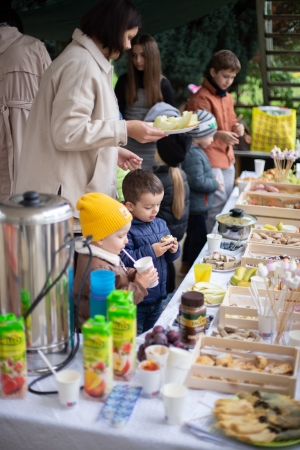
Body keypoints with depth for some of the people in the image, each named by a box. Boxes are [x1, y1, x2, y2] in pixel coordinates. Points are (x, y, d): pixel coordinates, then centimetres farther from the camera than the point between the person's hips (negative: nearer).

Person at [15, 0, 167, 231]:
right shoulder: (82, 64, -17)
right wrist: (126, 129, -18)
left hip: (75, 190, 10)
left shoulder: (89, 60, 16)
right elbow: (67, 133, -22)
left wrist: (113, 151, 15)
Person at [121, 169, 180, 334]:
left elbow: (168, 257, 14)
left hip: (157, 296, 7)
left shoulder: (160, 224, 5)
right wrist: (151, 251, -27)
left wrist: (173, 250, -8)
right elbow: (123, 261, -30)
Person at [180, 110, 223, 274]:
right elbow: (197, 181, -27)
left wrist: (213, 180, 7)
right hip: (196, 206, -11)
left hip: (197, 205, 11)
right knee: (199, 238, 0)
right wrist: (215, 184, -14)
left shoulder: (195, 151, 10)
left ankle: (186, 265, 35)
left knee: (192, 236, 22)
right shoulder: (193, 154, -24)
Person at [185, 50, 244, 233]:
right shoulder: (201, 98, -13)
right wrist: (219, 135, -29)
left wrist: (236, 127, 4)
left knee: (228, 202, 13)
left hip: (227, 158, 9)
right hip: (210, 159, -9)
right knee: (217, 204, -10)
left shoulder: (228, 97, 13)